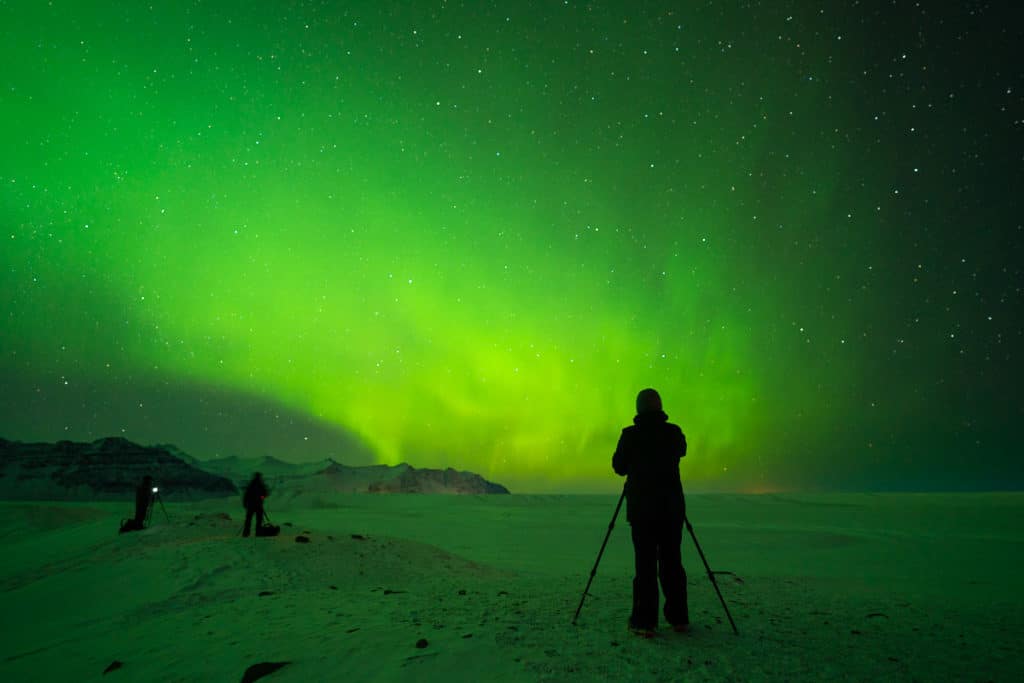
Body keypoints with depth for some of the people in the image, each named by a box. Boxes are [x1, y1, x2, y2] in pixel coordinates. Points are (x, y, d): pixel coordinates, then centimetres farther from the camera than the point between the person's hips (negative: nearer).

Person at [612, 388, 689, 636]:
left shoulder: (630, 435, -8)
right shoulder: (674, 432, -1)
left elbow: (619, 467, 1)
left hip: (642, 507, -3)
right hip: (672, 506, 3)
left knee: (645, 563, 1)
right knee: (672, 562, 12)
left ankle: (644, 621, 2)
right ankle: (679, 618, 19)